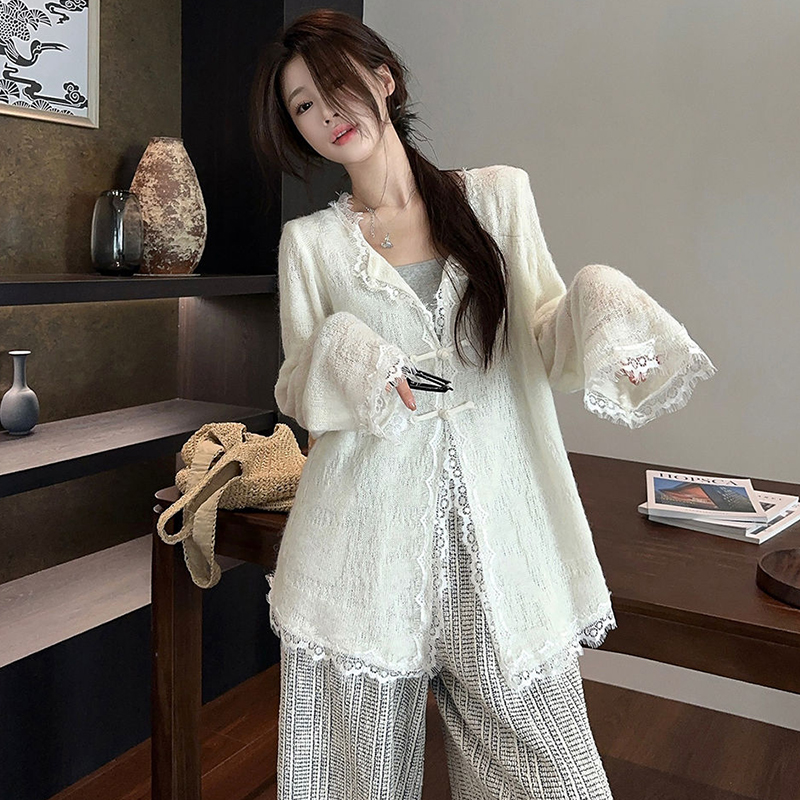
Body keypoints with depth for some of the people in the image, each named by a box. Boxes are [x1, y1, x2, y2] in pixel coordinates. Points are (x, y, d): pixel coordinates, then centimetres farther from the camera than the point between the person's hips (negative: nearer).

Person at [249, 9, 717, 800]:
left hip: (499, 527, 0)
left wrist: (596, 306, -16)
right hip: (368, 535, 0)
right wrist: (338, 362, -14)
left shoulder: (500, 195, 7)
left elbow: (545, 345, 6)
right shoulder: (309, 242, 7)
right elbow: (295, 392, 8)